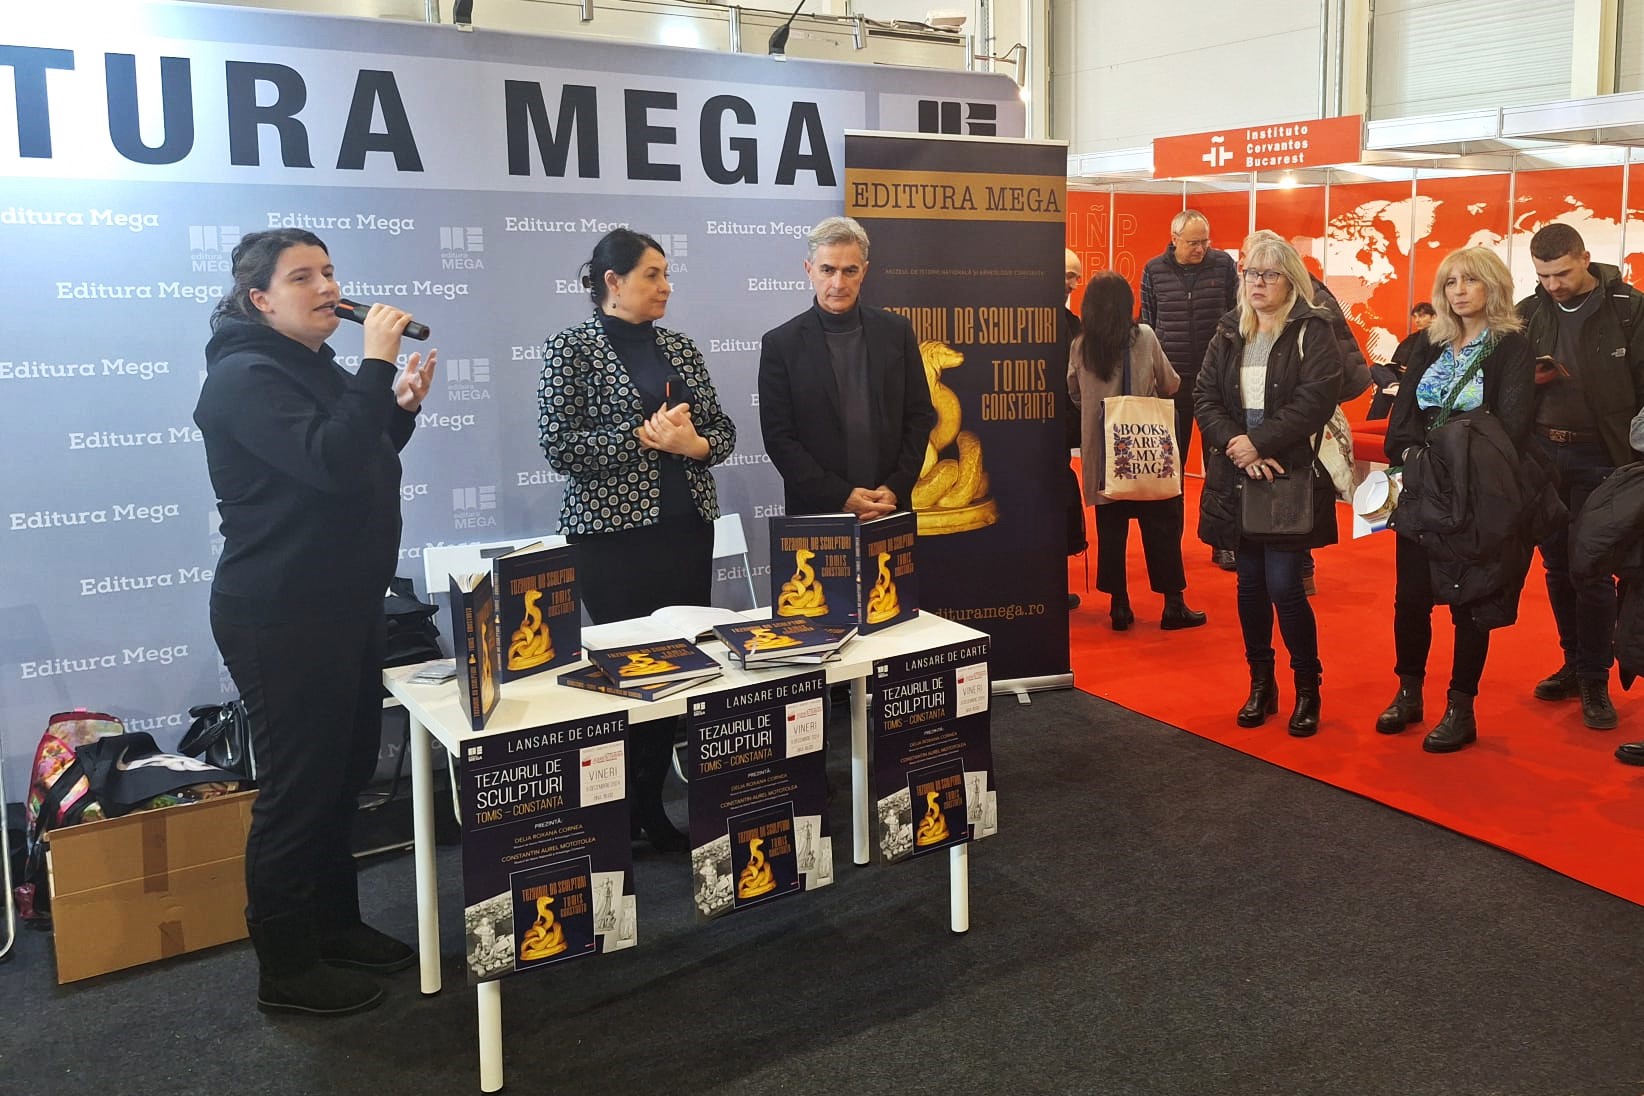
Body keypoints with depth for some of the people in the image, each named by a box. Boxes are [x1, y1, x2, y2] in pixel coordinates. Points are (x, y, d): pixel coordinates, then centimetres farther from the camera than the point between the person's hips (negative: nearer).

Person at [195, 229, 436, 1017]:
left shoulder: (317, 368, 15)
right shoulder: (246, 377, -15)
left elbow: (359, 463, 22)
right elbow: (329, 464, -29)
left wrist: (400, 408, 8)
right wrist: (378, 366, -26)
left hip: (344, 604, 10)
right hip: (282, 617, -10)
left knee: (345, 772, 17)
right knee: (297, 787, -3)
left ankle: (335, 925, 32)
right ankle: (286, 971, 10)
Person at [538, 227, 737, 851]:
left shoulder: (679, 348, 12)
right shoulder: (571, 350, -4)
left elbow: (722, 428, 12)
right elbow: (560, 447, -13)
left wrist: (694, 443, -10)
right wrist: (646, 435, -17)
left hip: (687, 529, 6)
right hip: (614, 535, -5)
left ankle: (654, 806, 19)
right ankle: (619, 816, 16)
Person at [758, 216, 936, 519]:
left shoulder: (896, 331, 3)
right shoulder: (780, 344, -4)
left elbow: (920, 415, 4)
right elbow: (778, 438, -7)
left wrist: (895, 488, -7)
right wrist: (841, 496, -14)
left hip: (889, 507, 2)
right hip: (816, 511, -2)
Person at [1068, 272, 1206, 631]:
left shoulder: (1079, 346, -1)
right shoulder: (1143, 337, -6)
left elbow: (1073, 393, 12)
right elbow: (1169, 385, 4)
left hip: (1101, 450, 2)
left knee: (1111, 528, 8)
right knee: (1160, 524, 7)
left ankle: (1119, 606, 12)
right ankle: (1172, 605, 11)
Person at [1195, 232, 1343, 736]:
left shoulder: (1313, 332, -4)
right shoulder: (1228, 333, 10)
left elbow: (1314, 402, -16)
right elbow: (1204, 398, 3)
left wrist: (1258, 442, -19)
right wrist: (1235, 444, -13)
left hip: (1291, 476, -5)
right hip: (1236, 477, 5)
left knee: (1283, 586, -7)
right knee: (1249, 584, 11)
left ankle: (1308, 689, 12)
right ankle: (1261, 684, 25)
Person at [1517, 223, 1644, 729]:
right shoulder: (1528, 312, 5)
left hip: (1599, 458, -4)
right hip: (1542, 452, 4)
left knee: (1592, 571, -3)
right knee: (1557, 566, 11)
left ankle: (1595, 681, 7)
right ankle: (1574, 664, 23)